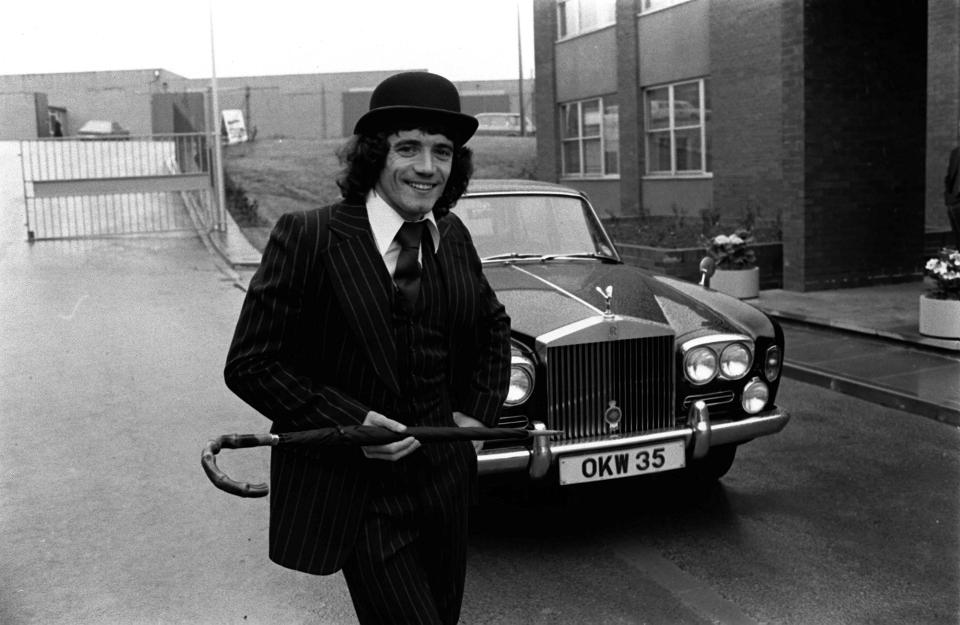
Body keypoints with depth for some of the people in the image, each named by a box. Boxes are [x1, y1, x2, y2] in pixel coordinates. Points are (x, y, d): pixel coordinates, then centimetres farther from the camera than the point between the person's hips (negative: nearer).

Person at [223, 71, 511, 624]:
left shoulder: (453, 236, 3)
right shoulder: (308, 238, -14)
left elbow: (493, 325, 20)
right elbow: (249, 365, -12)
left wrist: (480, 410, 7)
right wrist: (348, 422, -19)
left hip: (446, 483, 6)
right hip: (356, 495, -6)